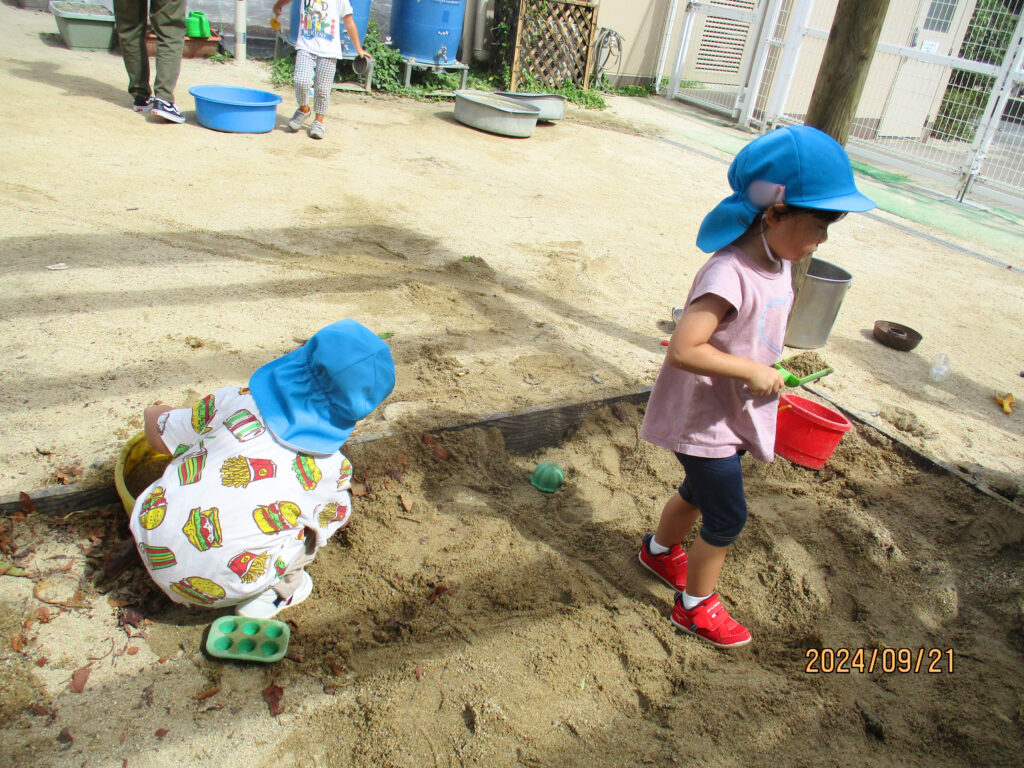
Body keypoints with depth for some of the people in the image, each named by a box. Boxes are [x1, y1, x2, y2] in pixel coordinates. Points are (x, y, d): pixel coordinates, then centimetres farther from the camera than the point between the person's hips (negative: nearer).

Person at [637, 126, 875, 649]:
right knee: (728, 518, 5)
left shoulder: (778, 261, -2)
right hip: (703, 422, -9)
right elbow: (683, 350, -36)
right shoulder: (730, 275, -32)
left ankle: (660, 551, 54)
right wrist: (752, 370, -28)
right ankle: (696, 608, 28)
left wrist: (766, 375, 4)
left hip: (731, 414, 9)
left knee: (700, 490, 27)